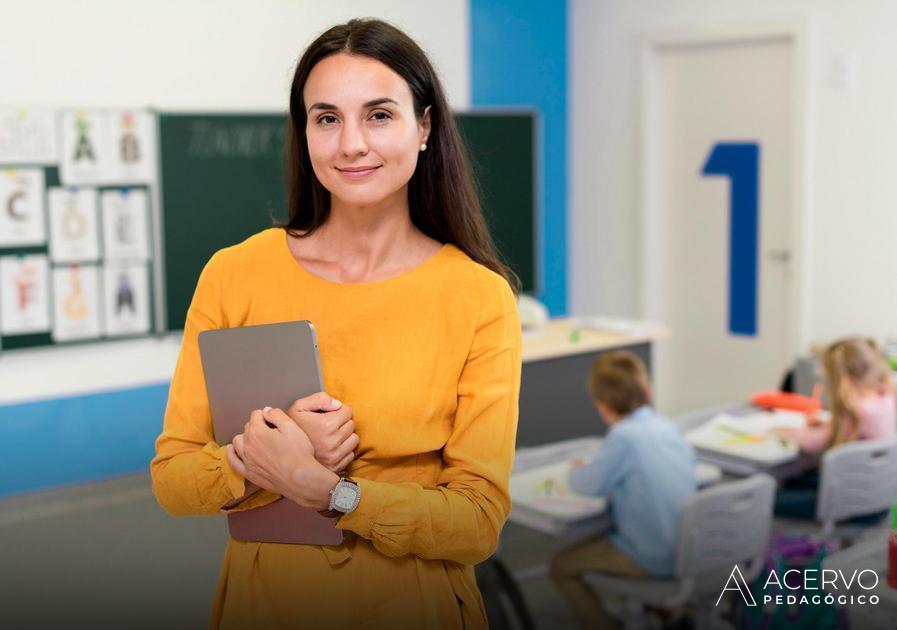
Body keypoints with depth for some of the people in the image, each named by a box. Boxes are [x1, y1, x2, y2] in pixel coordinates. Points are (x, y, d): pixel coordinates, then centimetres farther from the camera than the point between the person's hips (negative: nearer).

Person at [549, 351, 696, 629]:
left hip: (653, 560, -7)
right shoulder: (667, 426, 1)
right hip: (687, 548, 8)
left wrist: (576, 470, 11)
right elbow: (690, 458, 21)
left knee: (561, 565, 5)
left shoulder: (624, 435, -21)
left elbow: (590, 485, -13)